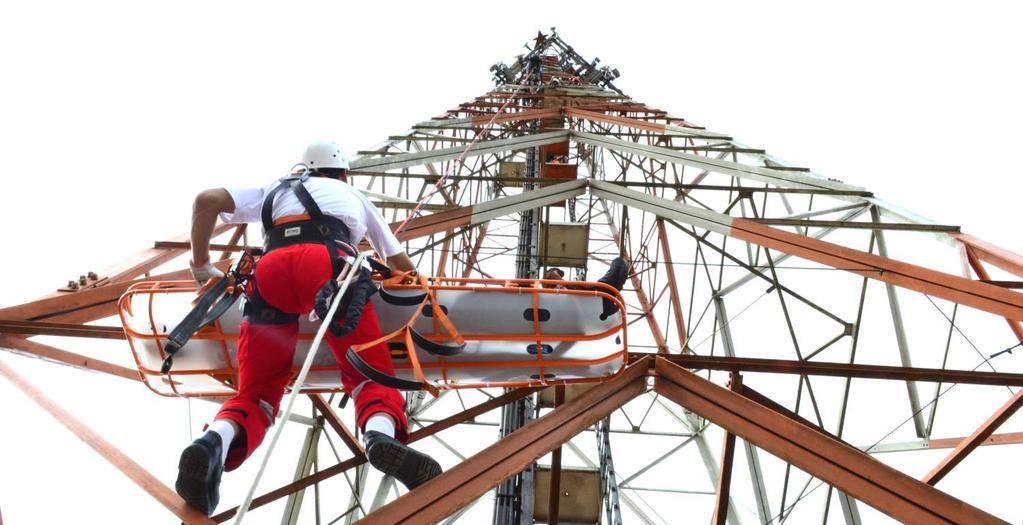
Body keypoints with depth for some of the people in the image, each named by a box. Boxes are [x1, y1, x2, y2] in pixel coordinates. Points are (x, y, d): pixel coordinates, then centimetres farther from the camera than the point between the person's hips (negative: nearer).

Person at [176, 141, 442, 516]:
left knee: (256, 391, 5)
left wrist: (201, 266, 33)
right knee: (370, 371, 2)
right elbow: (402, 266, 44)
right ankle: (381, 433, -31)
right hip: (328, 264, -1)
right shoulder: (352, 195, 38)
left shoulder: (275, 190, 39)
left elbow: (207, 200, 22)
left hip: (271, 270, 2)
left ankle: (216, 439, -27)